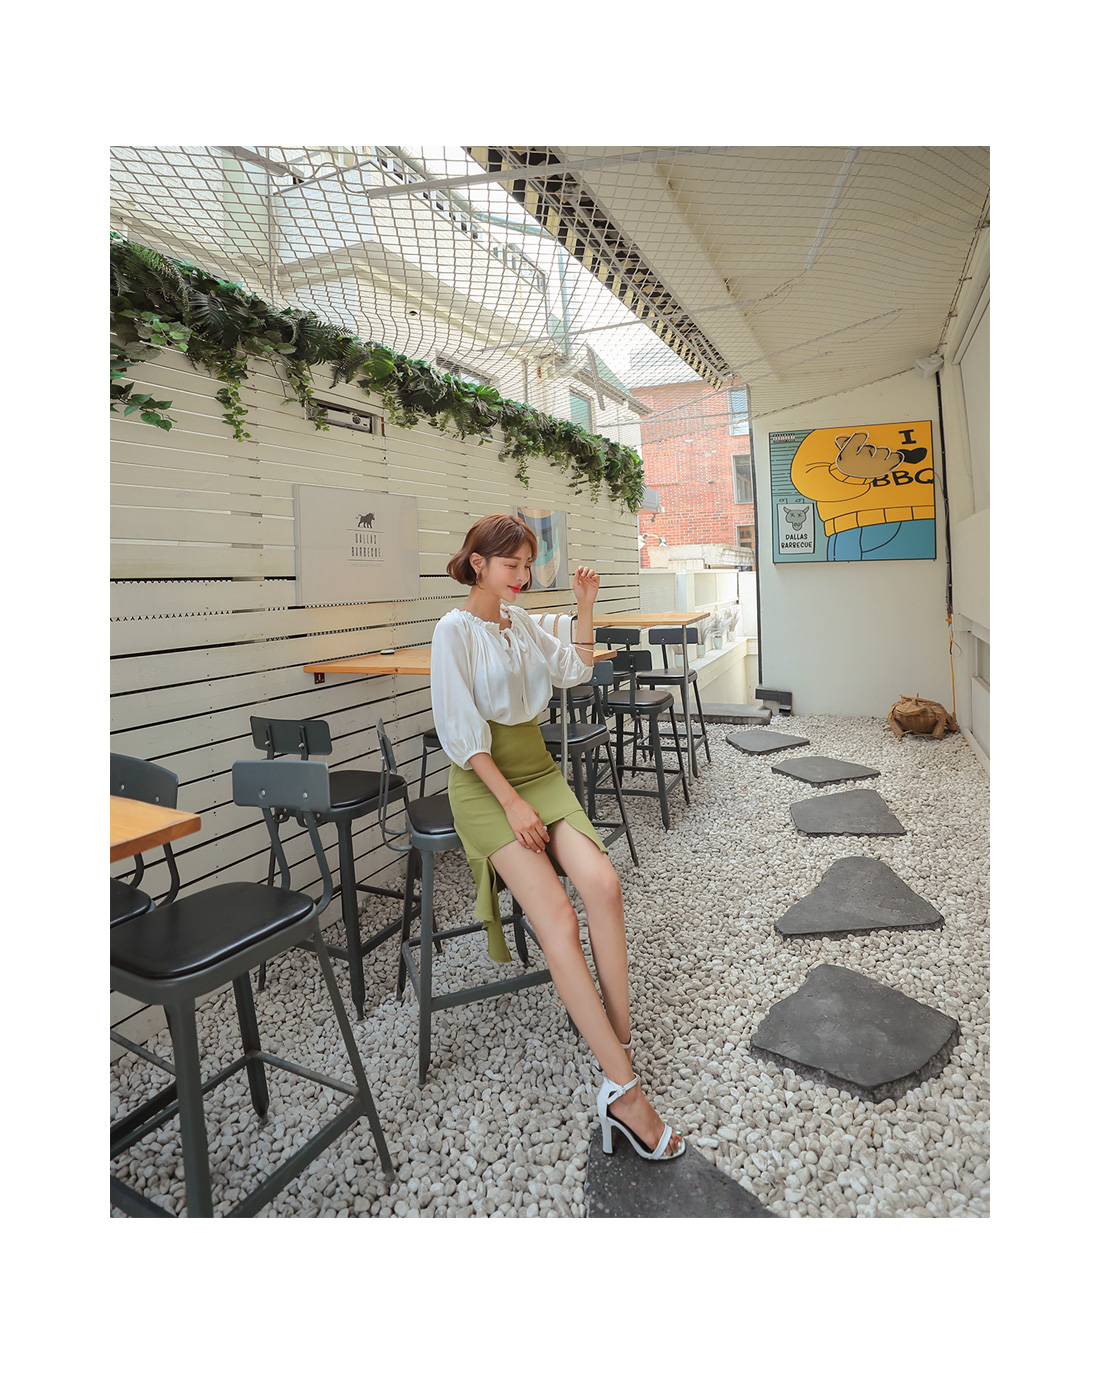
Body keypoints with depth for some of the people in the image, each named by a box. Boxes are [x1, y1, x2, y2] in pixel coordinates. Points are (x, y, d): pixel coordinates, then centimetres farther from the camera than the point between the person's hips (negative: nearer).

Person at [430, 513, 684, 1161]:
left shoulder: (522, 621, 14)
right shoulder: (455, 631, -7)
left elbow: (576, 669, 25)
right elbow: (463, 732, -13)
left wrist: (586, 605, 15)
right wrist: (512, 803, -18)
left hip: (538, 768, 6)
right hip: (484, 782, -6)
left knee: (603, 884, -22)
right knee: (559, 921, -22)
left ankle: (621, 1045, -11)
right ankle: (623, 1088, -19)